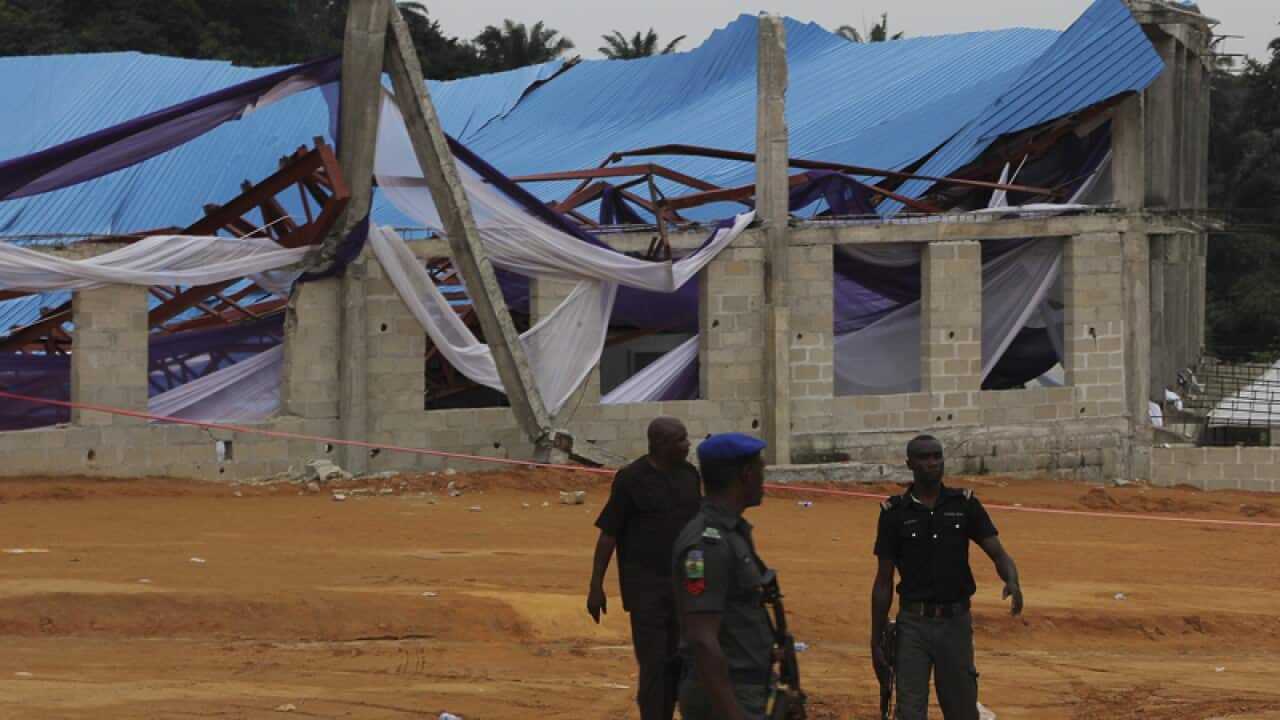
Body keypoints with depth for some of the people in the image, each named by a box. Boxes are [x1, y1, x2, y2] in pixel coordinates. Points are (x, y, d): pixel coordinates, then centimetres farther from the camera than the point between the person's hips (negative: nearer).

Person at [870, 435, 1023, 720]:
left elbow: (999, 554, -2)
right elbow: (883, 582, 3)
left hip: (956, 622, 1)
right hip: (913, 624, -1)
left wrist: (1012, 582, -26)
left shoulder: (965, 504, 3)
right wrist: (875, 642, 1)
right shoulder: (895, 513, -1)